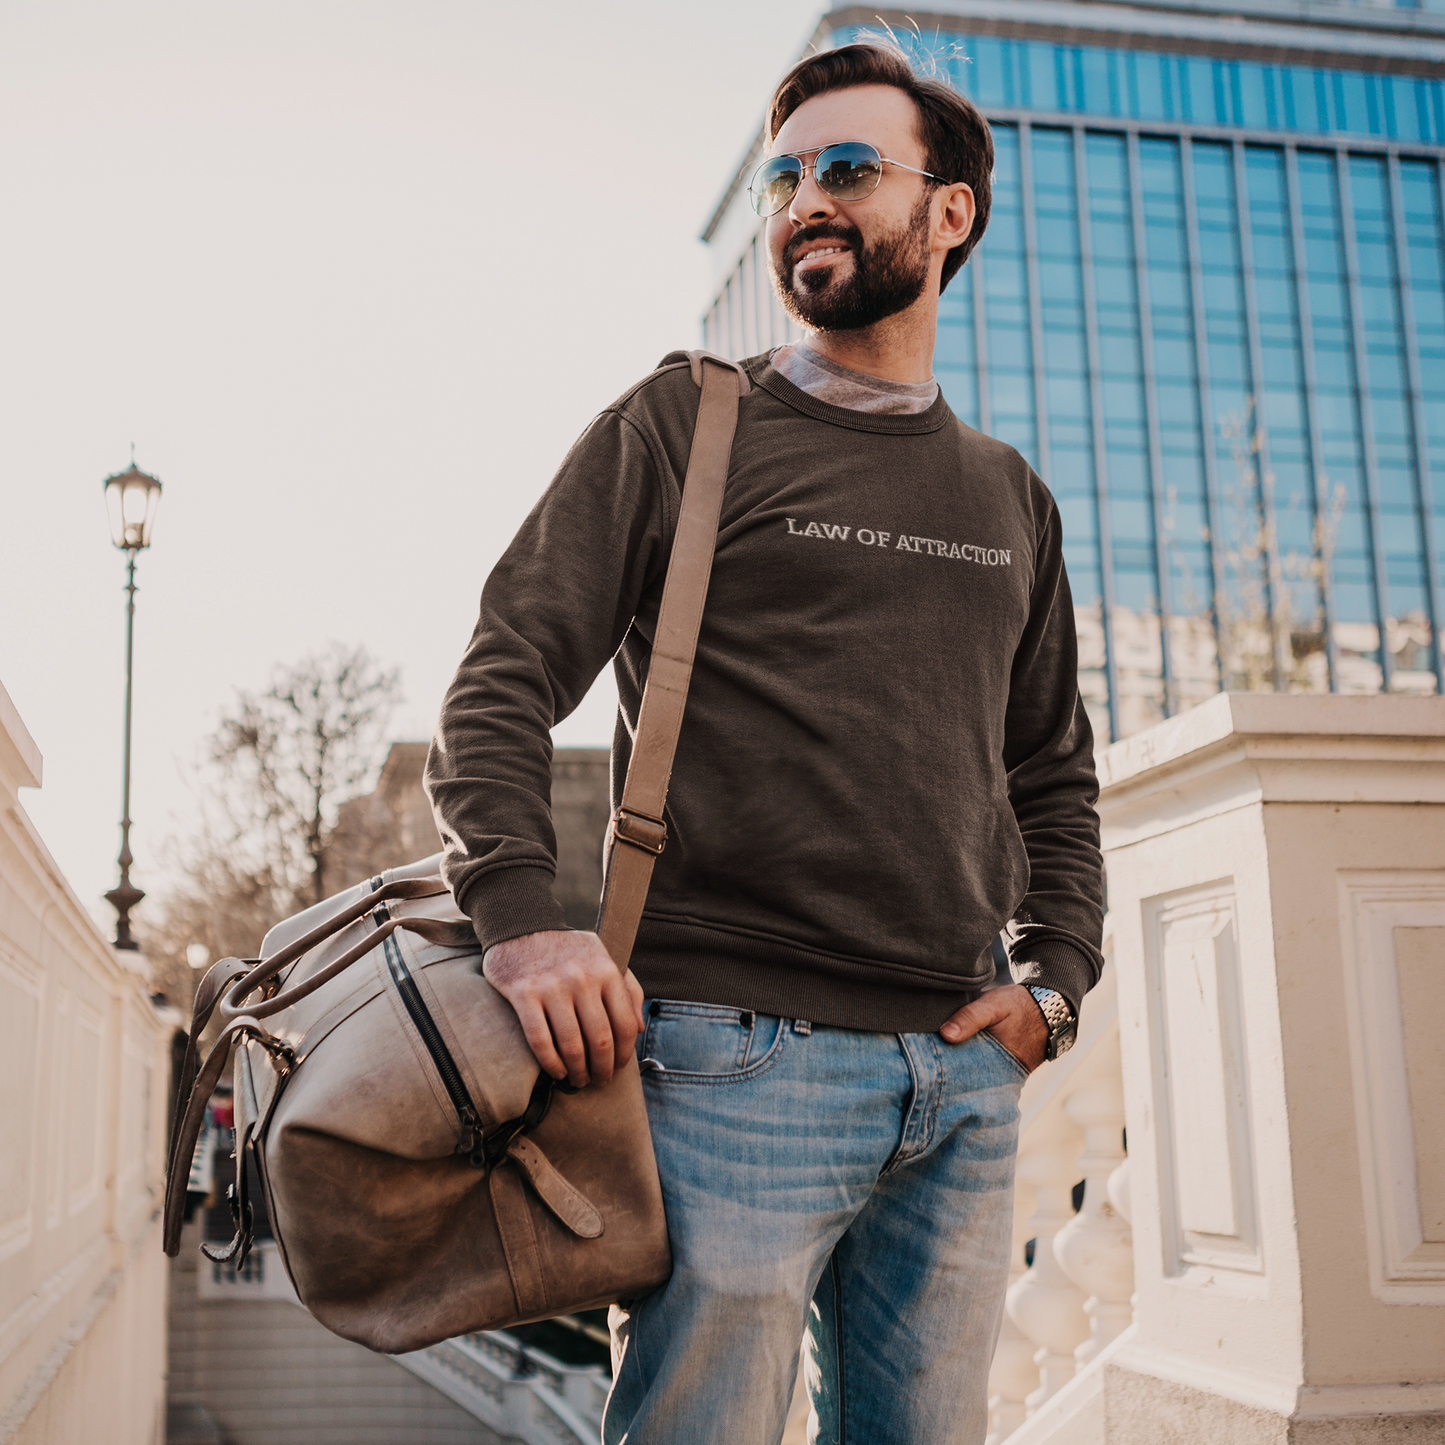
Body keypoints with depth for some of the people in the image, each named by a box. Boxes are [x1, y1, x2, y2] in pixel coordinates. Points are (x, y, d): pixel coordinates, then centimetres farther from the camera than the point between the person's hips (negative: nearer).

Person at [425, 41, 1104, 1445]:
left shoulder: (1009, 499, 18)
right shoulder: (683, 424, 4)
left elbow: (1054, 773, 24)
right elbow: (500, 686, -3)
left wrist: (1054, 979, 9)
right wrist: (522, 916, -19)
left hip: (962, 1078, 5)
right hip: (735, 1059, -4)